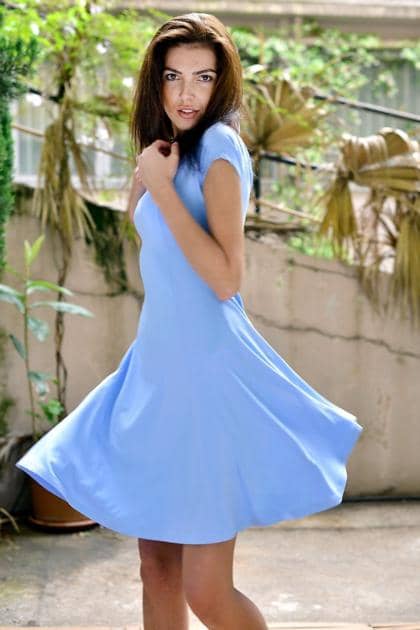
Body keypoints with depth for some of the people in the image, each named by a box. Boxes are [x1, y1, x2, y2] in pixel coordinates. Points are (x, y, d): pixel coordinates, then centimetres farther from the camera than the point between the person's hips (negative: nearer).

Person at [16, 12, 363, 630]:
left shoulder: (217, 144, -11)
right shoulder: (173, 149, 15)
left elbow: (226, 277, -20)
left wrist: (162, 185, -16)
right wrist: (147, 175, 5)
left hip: (207, 370, -8)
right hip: (159, 367, 8)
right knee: (157, 568, 12)